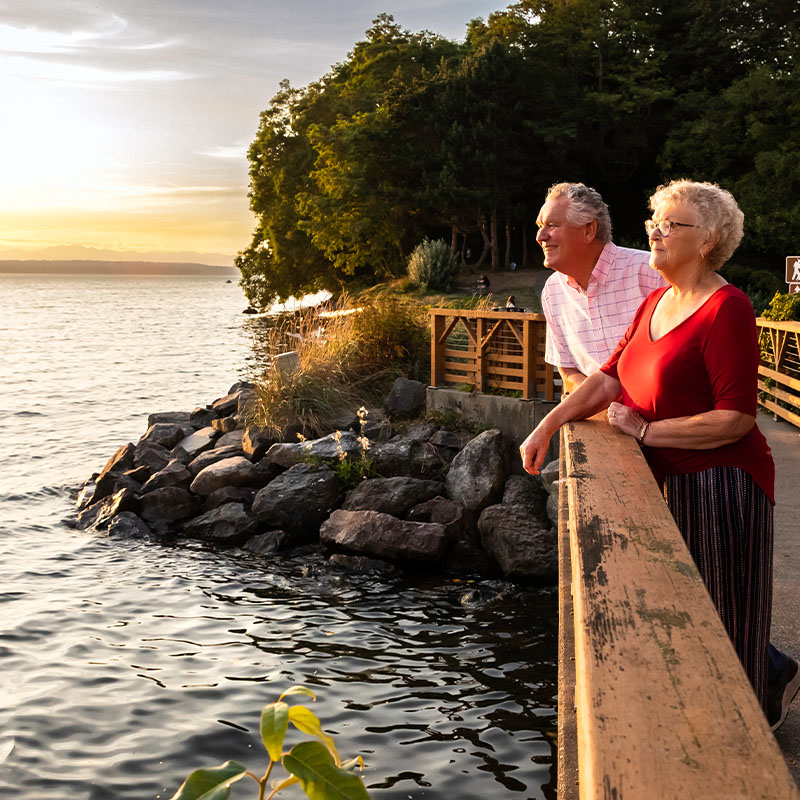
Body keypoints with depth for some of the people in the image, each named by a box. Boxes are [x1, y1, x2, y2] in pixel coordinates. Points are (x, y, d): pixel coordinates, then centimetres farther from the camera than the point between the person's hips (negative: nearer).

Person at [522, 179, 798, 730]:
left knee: (717, 618, 6)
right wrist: (548, 426, -2)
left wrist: (646, 430, -17)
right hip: (670, 483, 9)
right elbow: (608, 378, 8)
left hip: (720, 487, -9)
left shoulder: (726, 309, -18)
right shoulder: (655, 304, 9)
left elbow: (735, 419, -23)